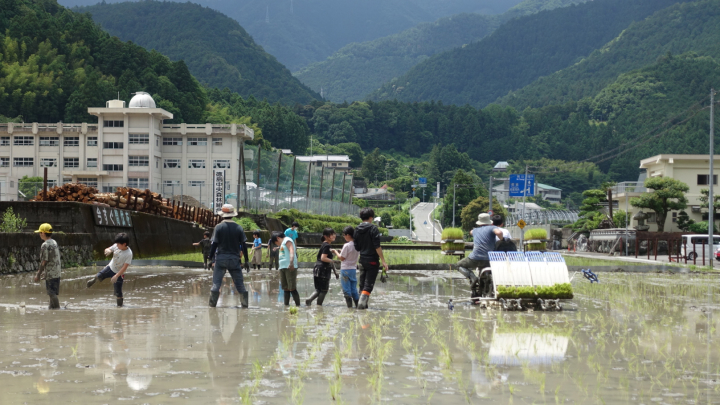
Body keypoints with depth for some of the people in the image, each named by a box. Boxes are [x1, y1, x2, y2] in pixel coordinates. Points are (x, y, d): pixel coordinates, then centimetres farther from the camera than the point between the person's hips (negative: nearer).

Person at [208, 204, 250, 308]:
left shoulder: (219, 227, -3)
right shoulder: (239, 228, 3)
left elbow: (214, 244, -5)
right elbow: (243, 245, 3)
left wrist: (211, 259, 2)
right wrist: (246, 261, 9)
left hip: (221, 258, -2)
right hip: (235, 259, 2)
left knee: (216, 282, 0)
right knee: (239, 283, 7)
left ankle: (213, 304, -5)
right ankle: (244, 304, 6)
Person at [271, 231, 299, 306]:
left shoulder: (287, 240, -3)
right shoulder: (282, 244, 26)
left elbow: (292, 251, -20)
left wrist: (291, 263, -35)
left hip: (290, 267, -9)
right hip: (283, 267, 10)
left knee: (292, 288, -13)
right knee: (286, 289, 8)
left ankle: (298, 305, -13)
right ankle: (286, 305, 10)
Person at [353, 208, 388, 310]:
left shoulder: (357, 230, 7)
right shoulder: (373, 228, -11)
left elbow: (357, 247, 10)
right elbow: (377, 247, -17)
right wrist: (383, 261, -15)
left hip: (362, 260, 6)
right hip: (372, 260, -6)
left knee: (362, 284, 14)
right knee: (369, 284, -4)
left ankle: (363, 303, 17)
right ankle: (362, 303, -16)